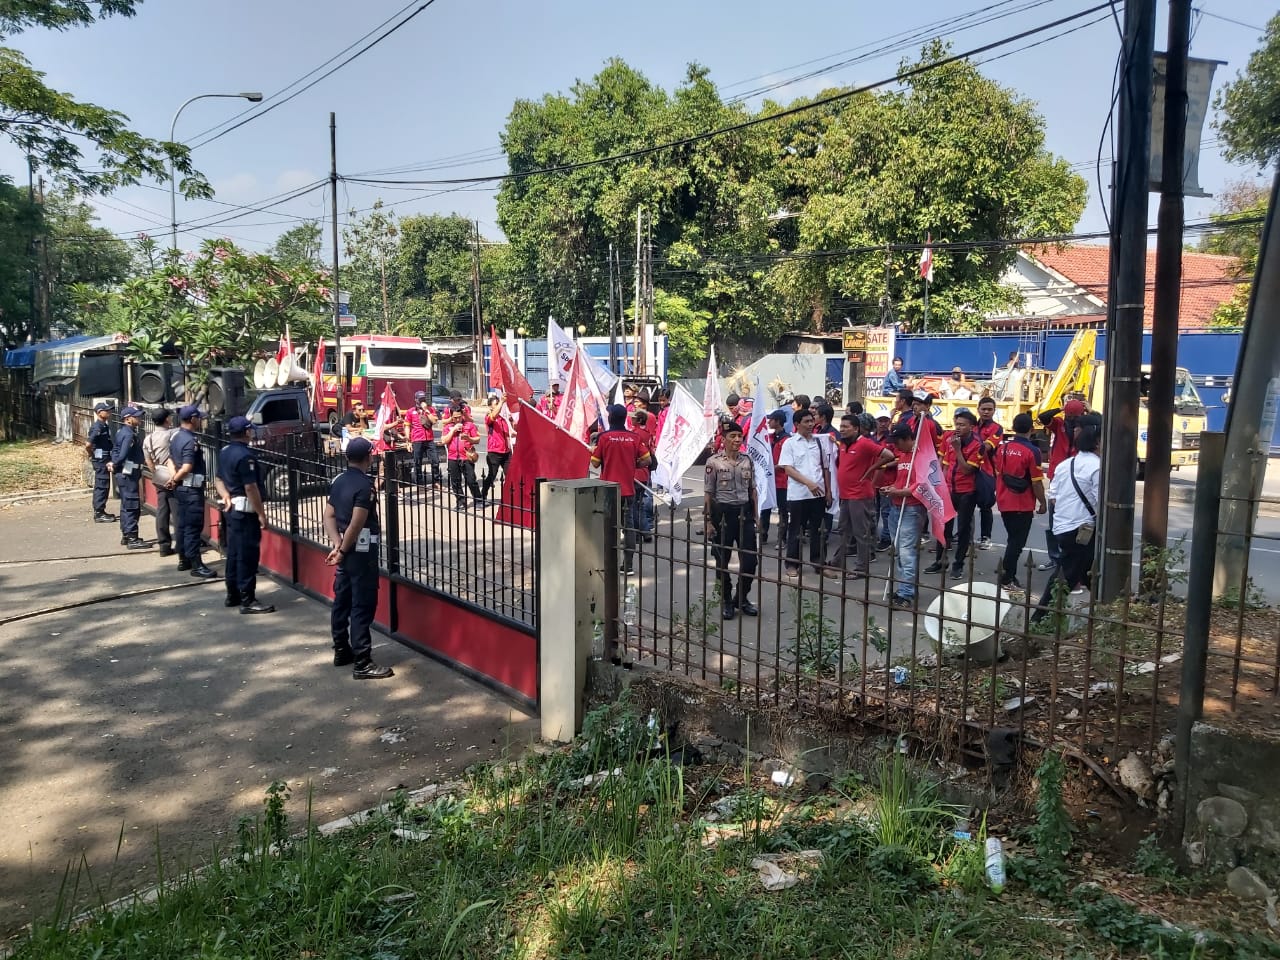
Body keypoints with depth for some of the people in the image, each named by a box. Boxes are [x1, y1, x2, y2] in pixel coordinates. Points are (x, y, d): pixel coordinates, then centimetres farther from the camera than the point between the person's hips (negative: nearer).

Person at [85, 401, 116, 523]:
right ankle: (99, 514, -1)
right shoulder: (98, 427, -17)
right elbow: (88, 444, -25)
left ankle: (100, 512, 24)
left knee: (101, 486, 15)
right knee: (102, 486, -5)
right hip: (101, 460, -10)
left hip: (104, 460, 10)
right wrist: (92, 456, -9)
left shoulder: (104, 425, 12)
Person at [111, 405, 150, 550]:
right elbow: (123, 455, -27)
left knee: (126, 505, 17)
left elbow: (115, 450, 16)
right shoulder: (129, 434, -19)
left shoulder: (121, 432, 12)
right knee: (132, 506, -6)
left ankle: (126, 536, 25)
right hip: (128, 474, -10)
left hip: (124, 474, 10)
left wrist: (114, 464, 4)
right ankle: (132, 539, -3)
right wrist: (115, 465, -10)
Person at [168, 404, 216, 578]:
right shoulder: (190, 441, -19)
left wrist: (174, 476, 2)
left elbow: (171, 459, 15)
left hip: (182, 487, 10)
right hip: (192, 488, -10)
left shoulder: (175, 437, 11)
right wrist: (175, 479, -9)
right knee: (193, 526, -7)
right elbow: (187, 468, -24)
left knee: (183, 524, 15)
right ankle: (196, 565, -5)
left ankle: (183, 560, 24)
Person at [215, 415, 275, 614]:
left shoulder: (225, 452, 10)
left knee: (234, 552, 16)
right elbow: (250, 488, -23)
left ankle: (232, 595, 25)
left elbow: (218, 478, 19)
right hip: (246, 510, -10)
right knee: (247, 555, -5)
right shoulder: (246, 455, -20)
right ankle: (247, 600, -2)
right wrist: (261, 513, -18)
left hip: (232, 508, 10)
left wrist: (225, 494, 4)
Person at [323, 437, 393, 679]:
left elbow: (329, 516, 6)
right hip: (362, 552, -9)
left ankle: (342, 651, 29)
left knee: (342, 600, 16)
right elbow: (356, 525, -23)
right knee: (362, 606, -6)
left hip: (346, 550, 9)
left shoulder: (339, 480, 8)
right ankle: (362, 664, -4)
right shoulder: (365, 485, -18)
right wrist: (343, 551, -12)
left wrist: (337, 546, -3)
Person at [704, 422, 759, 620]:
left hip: (744, 512, 4)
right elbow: (708, 493, -5)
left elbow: (752, 489, 12)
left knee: (750, 559, 3)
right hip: (723, 513, -3)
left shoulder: (747, 460, 5)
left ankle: (742, 598, 23)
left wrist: (756, 515, 8)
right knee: (723, 561, 6)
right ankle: (726, 601, 22)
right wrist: (708, 521, -8)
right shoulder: (714, 462, -7)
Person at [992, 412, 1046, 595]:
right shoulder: (1032, 451, -14)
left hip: (1004, 503, 6)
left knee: (1013, 540, 17)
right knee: (1017, 542, 0)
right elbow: (1036, 482, -13)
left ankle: (1009, 575, 21)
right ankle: (1007, 579, 1)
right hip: (1023, 505, -6)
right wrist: (1042, 503, -2)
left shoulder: (1002, 448, 4)